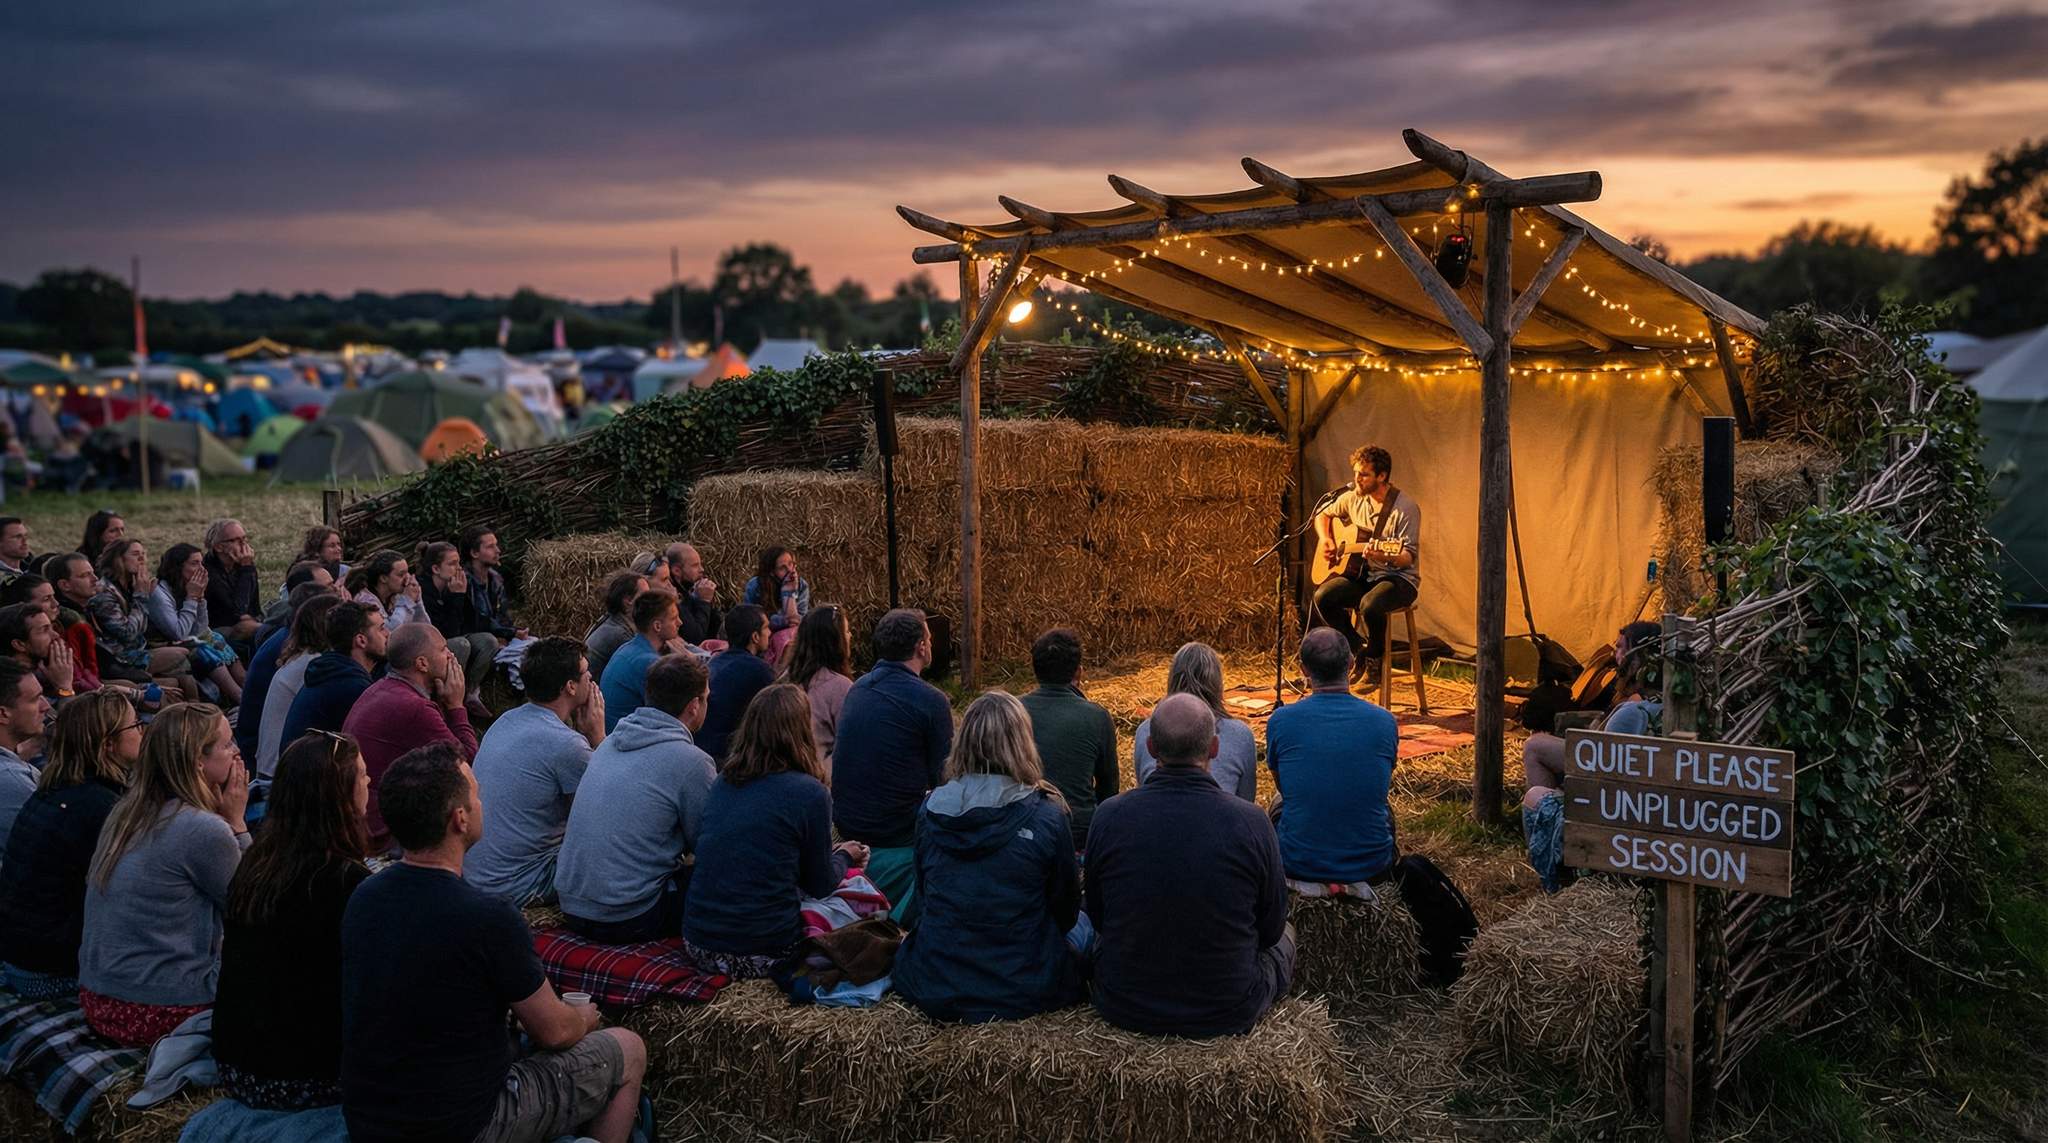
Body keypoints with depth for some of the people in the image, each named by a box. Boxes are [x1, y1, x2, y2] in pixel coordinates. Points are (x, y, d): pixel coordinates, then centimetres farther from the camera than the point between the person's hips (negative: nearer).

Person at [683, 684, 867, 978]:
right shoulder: (810, 794, -11)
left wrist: (838, 852, 31)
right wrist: (845, 856, 23)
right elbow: (820, 885, 1)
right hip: (761, 956, -7)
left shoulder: (722, 783, 7)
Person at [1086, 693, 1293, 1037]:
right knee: (1285, 934, 31)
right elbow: (1270, 929, -4)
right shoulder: (1252, 822, -19)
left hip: (1124, 1009, 1)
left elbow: (1097, 917, 1)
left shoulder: (1109, 816, -15)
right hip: (1229, 1015, -1)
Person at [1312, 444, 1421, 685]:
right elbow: (1323, 515, 23)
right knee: (1323, 596, -23)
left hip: (1398, 577, -6)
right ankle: (1358, 649, -1)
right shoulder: (1353, 498, 4)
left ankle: (1373, 658, -4)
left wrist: (1387, 557, -38)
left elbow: (1409, 557, -17)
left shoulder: (1406, 508, -14)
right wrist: (1326, 541, 3)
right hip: (1361, 574, 6)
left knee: (1370, 605, -37)